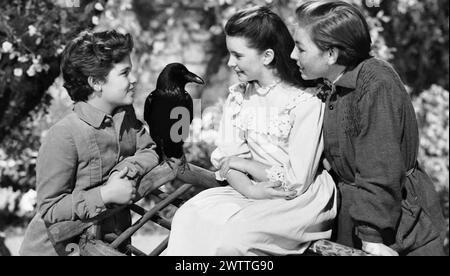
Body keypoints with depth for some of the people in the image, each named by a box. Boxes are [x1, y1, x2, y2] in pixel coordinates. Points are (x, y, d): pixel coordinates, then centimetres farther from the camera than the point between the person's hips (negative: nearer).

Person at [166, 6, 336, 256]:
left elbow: (296, 183, -18)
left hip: (303, 200, -5)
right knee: (189, 218, -20)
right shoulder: (238, 96, 4)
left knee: (232, 234, -28)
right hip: (253, 192, 5)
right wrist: (250, 189, -21)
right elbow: (225, 158, -1)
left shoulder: (306, 102, -16)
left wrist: (239, 162, -8)